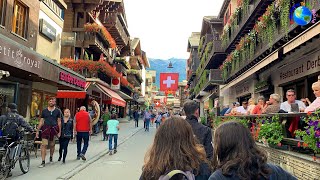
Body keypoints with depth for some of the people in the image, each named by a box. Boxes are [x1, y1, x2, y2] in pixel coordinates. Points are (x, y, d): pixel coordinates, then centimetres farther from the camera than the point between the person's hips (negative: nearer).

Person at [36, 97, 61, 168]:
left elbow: (59, 122, 6)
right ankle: (43, 162, -5)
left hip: (54, 129, 0)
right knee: (44, 145, -8)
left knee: (52, 145, 12)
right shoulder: (44, 111, 8)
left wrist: (59, 132, 2)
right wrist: (37, 131, 5)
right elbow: (41, 121, 9)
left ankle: (51, 158, 35)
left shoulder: (57, 111, 6)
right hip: (45, 128, 0)